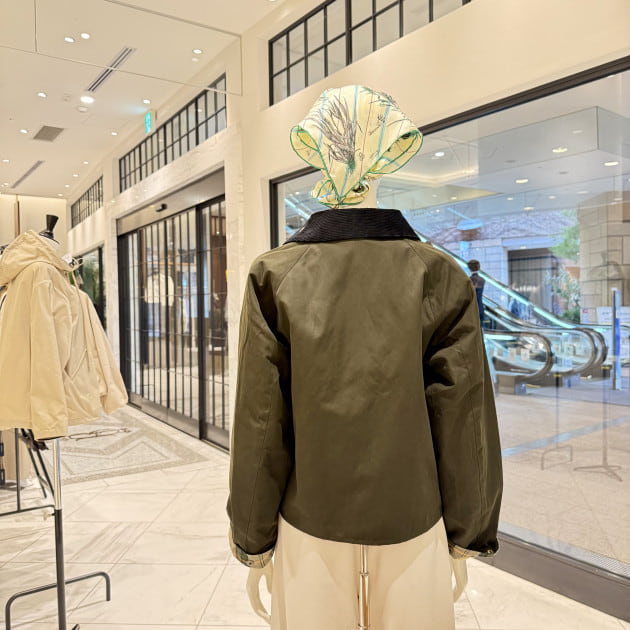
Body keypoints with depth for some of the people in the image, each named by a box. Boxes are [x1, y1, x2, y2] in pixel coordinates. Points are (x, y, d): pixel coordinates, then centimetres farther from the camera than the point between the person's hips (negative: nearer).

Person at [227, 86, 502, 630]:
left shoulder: (276, 277, -10)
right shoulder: (440, 277, -9)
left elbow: (259, 423, -8)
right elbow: (462, 421, -6)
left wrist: (254, 545, 4)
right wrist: (466, 541, 7)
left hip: (310, 530, 0)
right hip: (412, 531, 1)